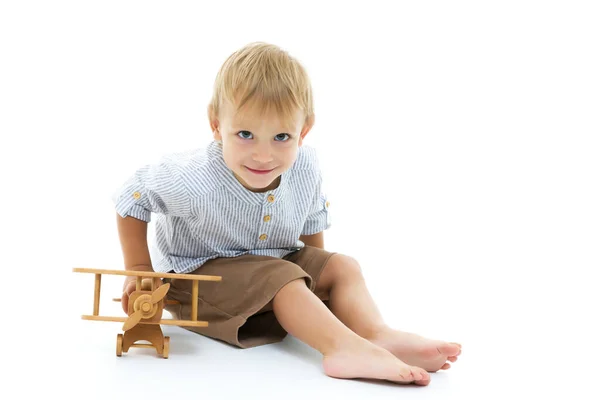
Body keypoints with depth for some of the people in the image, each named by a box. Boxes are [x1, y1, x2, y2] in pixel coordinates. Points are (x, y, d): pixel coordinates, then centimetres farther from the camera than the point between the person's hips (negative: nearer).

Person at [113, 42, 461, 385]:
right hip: (197, 275, -6)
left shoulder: (305, 168, -18)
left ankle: (379, 335, -29)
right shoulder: (195, 182, -32)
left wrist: (317, 273, 8)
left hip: (272, 262, 6)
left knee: (343, 267, -10)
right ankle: (345, 345, -43)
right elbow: (131, 196, -13)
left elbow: (312, 221, 4)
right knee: (282, 277, -30)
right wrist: (139, 270, -11)